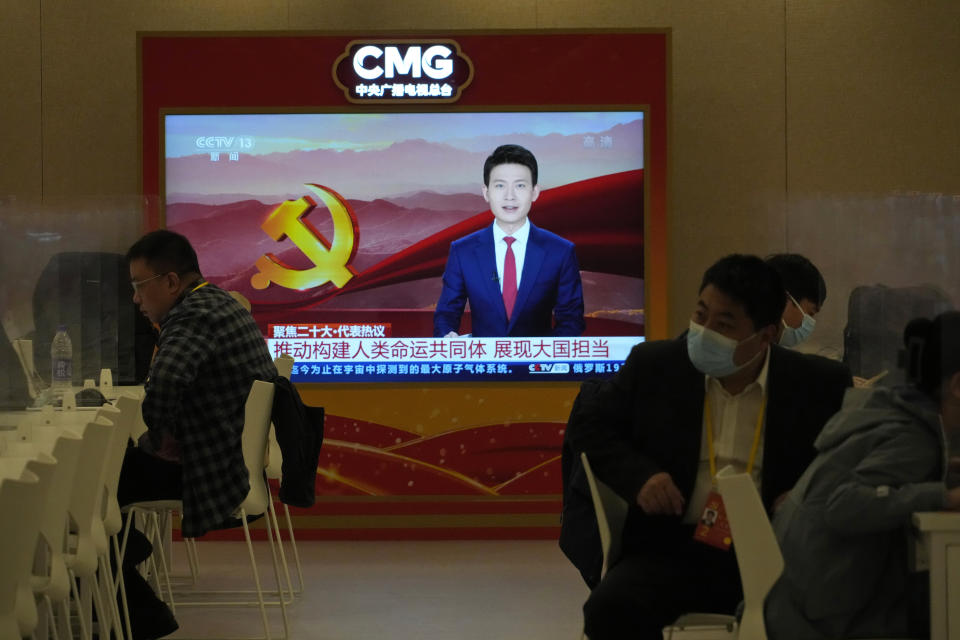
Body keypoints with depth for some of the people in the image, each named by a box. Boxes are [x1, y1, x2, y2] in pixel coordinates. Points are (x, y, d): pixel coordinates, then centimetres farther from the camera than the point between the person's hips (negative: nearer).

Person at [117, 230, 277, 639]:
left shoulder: (194, 314, -21)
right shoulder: (221, 302, 12)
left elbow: (165, 381, -39)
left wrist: (160, 437, -23)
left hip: (217, 467, -11)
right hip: (243, 453, 11)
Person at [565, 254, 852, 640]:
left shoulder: (819, 384, 2)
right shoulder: (654, 365, 5)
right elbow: (587, 424, 13)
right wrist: (639, 476, -6)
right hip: (673, 549, 1)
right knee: (611, 609, -28)